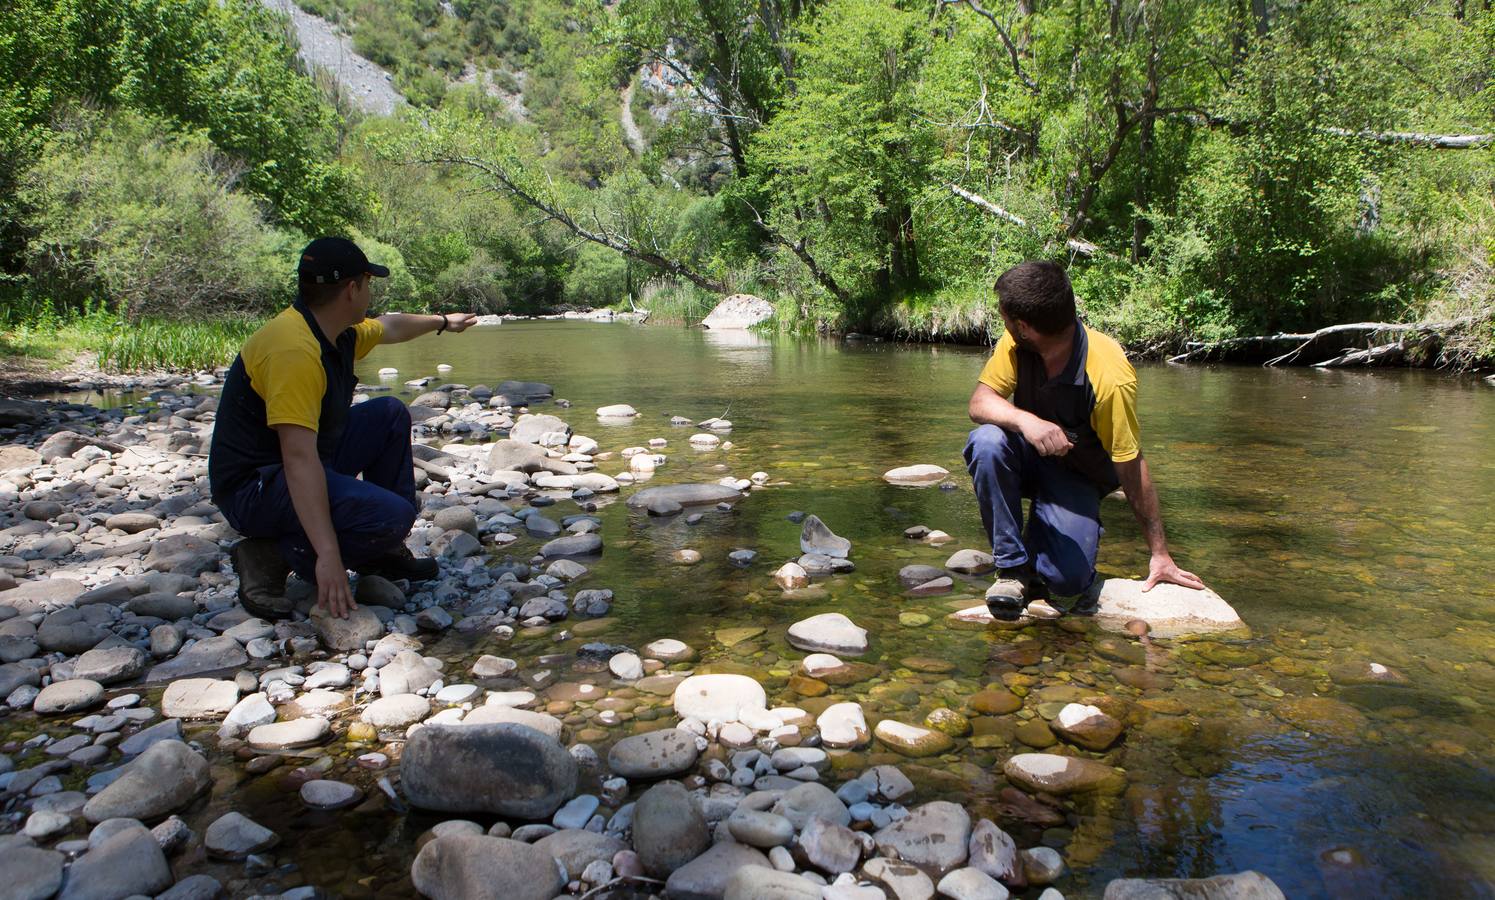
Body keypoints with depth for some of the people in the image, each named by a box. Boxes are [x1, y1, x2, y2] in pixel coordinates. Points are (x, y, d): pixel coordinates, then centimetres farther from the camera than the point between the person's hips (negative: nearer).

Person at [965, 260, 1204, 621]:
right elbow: (981, 402, -19)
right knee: (987, 442, -32)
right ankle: (1012, 565, -15)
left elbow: (1132, 468, -24)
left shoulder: (1109, 377, -30)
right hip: (1029, 456, 4)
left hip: (1077, 476, -4)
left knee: (1067, 579, -25)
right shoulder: (1015, 345, -16)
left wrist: (1159, 554, -19)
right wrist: (1025, 421, -43)